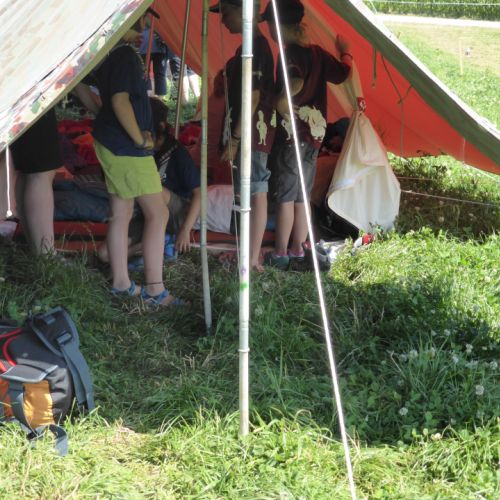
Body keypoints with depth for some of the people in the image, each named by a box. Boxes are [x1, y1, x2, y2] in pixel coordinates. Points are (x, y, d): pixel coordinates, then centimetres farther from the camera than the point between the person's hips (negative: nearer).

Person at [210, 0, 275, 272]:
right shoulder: (255, 45, 15)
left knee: (256, 193, -5)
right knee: (250, 193, 14)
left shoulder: (254, 47, -16)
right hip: (250, 133, 10)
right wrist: (233, 136, 22)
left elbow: (253, 97, -20)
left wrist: (235, 139, -19)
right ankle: (253, 254, 22)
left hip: (251, 134, -10)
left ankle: (253, 260, -1)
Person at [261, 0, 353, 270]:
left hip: (292, 134, -8)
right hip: (314, 134, 8)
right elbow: (341, 74, 17)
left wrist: (280, 101, -21)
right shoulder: (317, 53, 7)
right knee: (301, 196, 13)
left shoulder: (290, 54, -15)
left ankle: (280, 253, 4)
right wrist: (345, 54, 33)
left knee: (285, 196, -1)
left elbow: (295, 83, -34)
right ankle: (298, 250, 19)